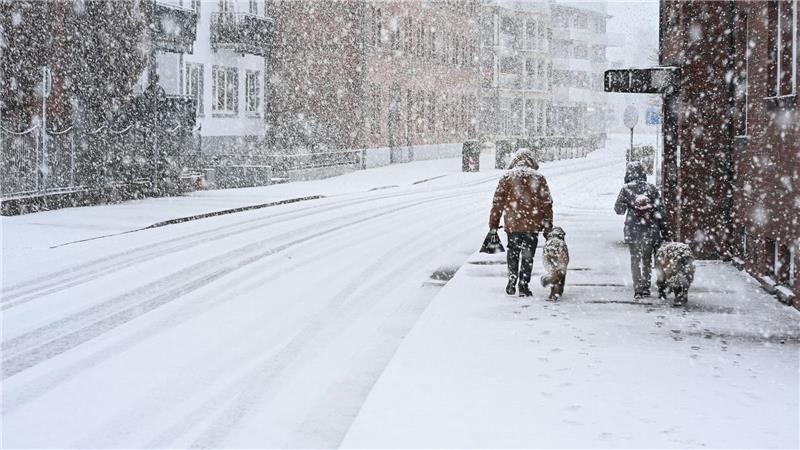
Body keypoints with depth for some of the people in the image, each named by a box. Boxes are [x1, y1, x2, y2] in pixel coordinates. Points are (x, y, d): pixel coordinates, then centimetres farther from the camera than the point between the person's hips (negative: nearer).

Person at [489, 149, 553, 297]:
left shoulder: (507, 177, 2)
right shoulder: (538, 178, 3)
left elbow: (498, 202, 1)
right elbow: (547, 203, 4)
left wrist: (493, 224, 6)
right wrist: (548, 225, 12)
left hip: (512, 224, 0)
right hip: (532, 225, 0)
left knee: (513, 253, 18)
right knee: (527, 256, 8)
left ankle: (512, 283, 15)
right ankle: (523, 286, 7)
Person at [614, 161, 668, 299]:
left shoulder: (626, 189, -6)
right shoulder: (651, 188, -1)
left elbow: (618, 209, 1)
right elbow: (659, 210, 0)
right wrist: (663, 228, 6)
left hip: (633, 230, -2)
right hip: (650, 229, 2)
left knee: (635, 259, 6)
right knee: (647, 259, 14)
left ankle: (638, 289, 0)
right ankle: (646, 288, 17)